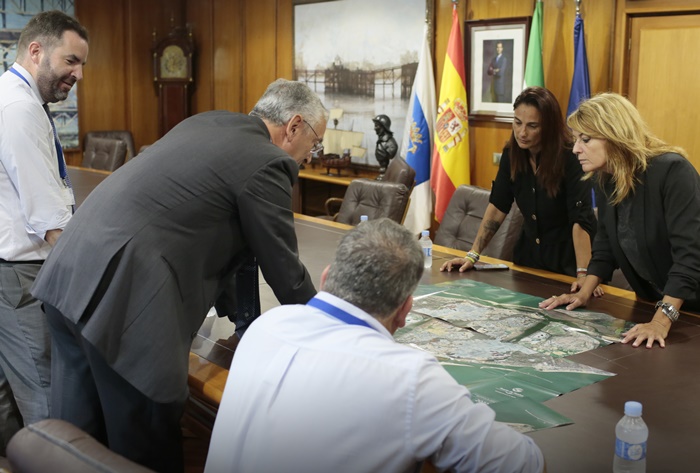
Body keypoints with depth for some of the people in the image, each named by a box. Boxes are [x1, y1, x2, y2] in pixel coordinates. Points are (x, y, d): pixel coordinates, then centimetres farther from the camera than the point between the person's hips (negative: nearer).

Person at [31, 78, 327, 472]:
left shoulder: (206, 124, 19)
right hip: (124, 299, -9)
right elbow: (283, 268, -1)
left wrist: (238, 313, 31)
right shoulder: (266, 164, -7)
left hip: (68, 276, 9)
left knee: (80, 436, 20)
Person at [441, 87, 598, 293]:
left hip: (568, 262, -5)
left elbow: (581, 220, -28)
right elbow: (497, 206, 0)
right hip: (528, 257, 5)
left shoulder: (570, 158, -22)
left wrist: (583, 274, -38)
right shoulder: (512, 154, -6)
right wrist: (472, 255, -7)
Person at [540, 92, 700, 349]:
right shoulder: (608, 180, -1)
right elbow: (606, 247, 8)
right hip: (650, 304, 7)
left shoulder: (672, 172, -25)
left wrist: (661, 322, -35)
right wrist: (583, 293, -3)